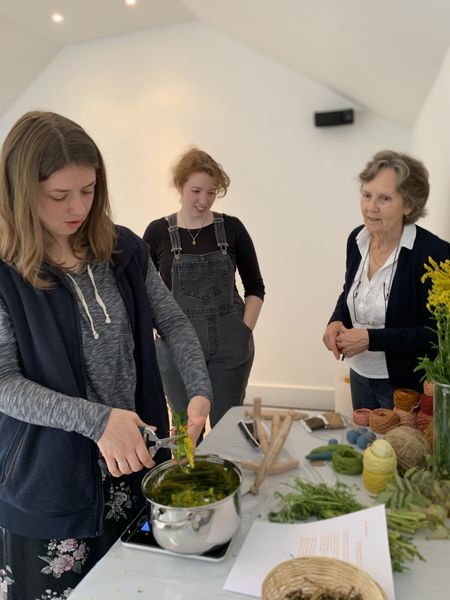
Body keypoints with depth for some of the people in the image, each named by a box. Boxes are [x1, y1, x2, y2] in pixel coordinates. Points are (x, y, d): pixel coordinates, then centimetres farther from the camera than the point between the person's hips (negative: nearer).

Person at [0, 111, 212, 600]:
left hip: (137, 456, 4)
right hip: (51, 476, -3)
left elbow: (173, 322, 2)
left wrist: (200, 391, -12)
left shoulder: (123, 249, -3)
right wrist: (95, 420, -26)